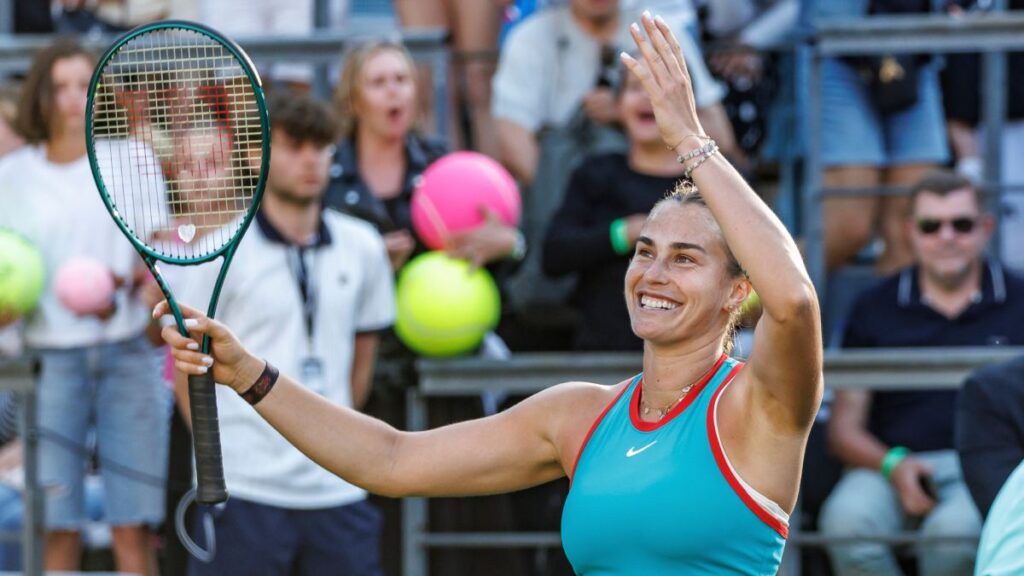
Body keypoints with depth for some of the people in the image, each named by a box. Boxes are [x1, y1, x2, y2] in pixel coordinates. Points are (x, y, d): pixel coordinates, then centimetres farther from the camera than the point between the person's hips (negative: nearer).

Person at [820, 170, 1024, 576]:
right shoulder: (874, 308, 14)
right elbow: (844, 428, 12)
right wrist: (892, 465, -9)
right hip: (887, 465, 2)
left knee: (956, 527, -37)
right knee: (847, 517, -33)